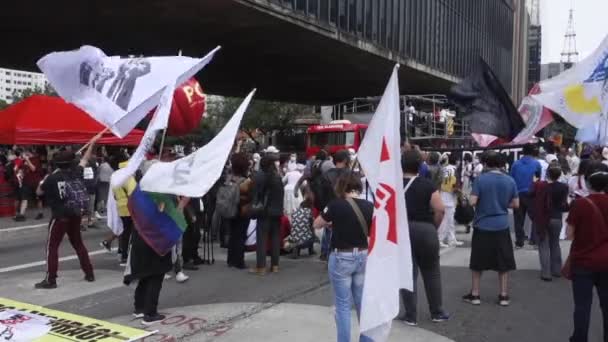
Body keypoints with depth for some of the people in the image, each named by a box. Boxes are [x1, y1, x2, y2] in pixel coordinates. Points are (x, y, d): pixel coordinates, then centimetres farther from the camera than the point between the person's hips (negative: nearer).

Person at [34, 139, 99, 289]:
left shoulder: (52, 178, -11)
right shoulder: (76, 173, 1)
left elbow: (39, 192, 2)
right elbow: (85, 159, 18)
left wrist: (43, 181, 20)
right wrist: (92, 144, 28)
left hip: (60, 217, -5)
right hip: (75, 215, 5)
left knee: (52, 247, 1)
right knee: (78, 244, 17)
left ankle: (50, 280, -2)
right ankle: (89, 273, 20)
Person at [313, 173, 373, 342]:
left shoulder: (336, 205, -14)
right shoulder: (369, 206, -3)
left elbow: (317, 225, 1)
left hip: (342, 258, -4)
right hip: (363, 257, 4)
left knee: (343, 305, 6)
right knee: (363, 302, 17)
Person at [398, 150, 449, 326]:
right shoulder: (427, 185, -2)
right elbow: (440, 209, -10)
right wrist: (434, 227, 3)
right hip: (425, 230, 0)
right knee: (432, 272, 15)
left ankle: (411, 315, 11)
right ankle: (437, 312, 24)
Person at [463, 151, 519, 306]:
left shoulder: (480, 179, -10)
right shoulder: (510, 181, 0)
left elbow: (472, 202, -14)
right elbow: (516, 204, 4)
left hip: (482, 226, -2)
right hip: (502, 226, 2)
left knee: (477, 262, 10)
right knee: (503, 263, 11)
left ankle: (475, 295, 16)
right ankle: (504, 296, 15)